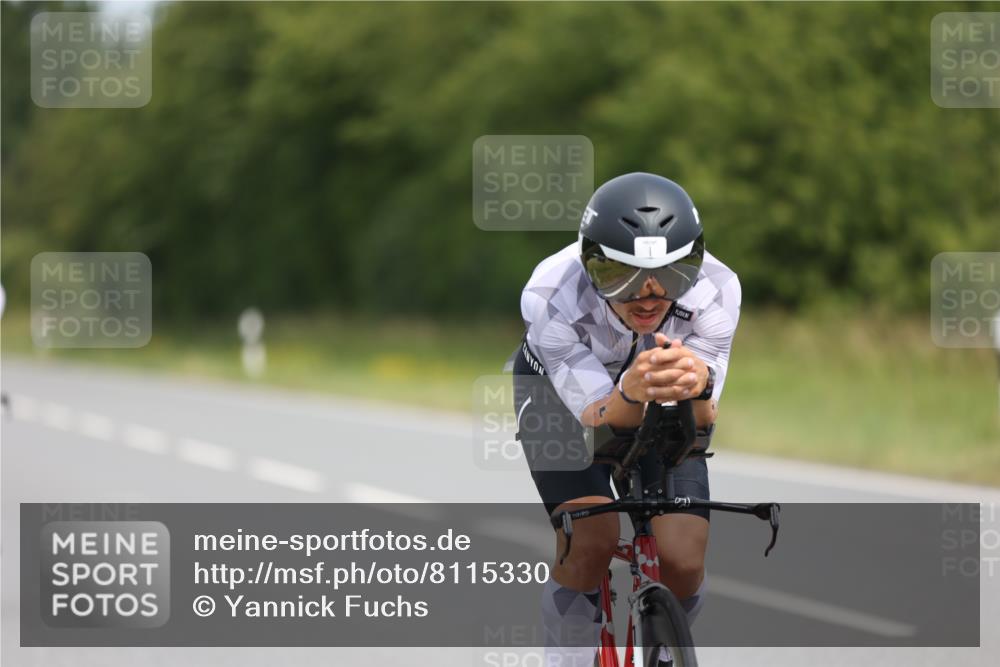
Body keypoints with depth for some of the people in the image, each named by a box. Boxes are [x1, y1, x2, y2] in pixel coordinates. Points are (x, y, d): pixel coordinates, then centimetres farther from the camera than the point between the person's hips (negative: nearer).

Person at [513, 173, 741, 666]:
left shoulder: (716, 290, -32)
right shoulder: (551, 295, -37)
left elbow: (699, 423, -32)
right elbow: (598, 419, -37)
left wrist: (697, 388, -56)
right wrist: (632, 393, -60)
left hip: (665, 404, 2)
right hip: (563, 390, -2)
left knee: (684, 563, -14)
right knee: (590, 542, -27)